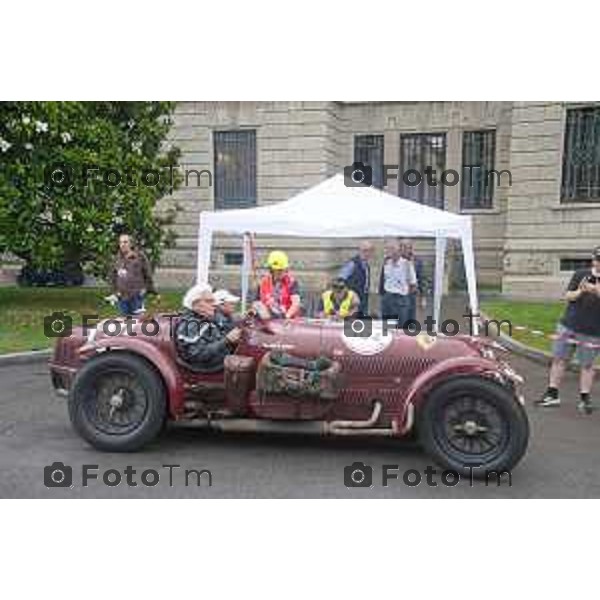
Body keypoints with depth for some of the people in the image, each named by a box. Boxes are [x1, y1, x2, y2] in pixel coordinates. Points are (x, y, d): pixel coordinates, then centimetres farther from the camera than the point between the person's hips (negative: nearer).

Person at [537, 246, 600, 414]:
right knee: (559, 359, 5)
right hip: (568, 326, 2)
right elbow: (567, 296, 4)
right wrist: (580, 292, -16)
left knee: (586, 365, 4)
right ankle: (552, 394, 14)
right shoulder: (580, 274, 4)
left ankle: (585, 399, 16)